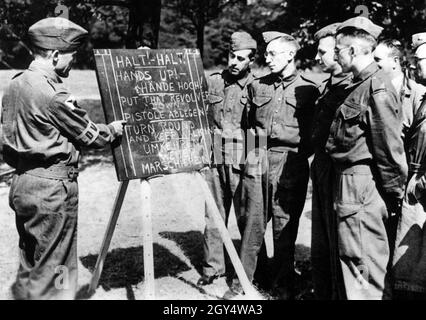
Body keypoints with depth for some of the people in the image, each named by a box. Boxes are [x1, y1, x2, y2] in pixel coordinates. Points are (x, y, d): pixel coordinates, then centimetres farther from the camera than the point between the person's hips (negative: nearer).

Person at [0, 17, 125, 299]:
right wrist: (115, 129, 9)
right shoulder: (53, 94, -19)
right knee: (53, 268, 2)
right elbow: (89, 135, -8)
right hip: (52, 187, -9)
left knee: (30, 264, 19)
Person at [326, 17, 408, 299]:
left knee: (361, 263, -2)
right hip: (351, 184, 10)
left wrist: (394, 193, -11)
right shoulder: (360, 85, 15)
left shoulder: (377, 88, -16)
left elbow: (390, 147, -18)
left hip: (361, 188, -10)